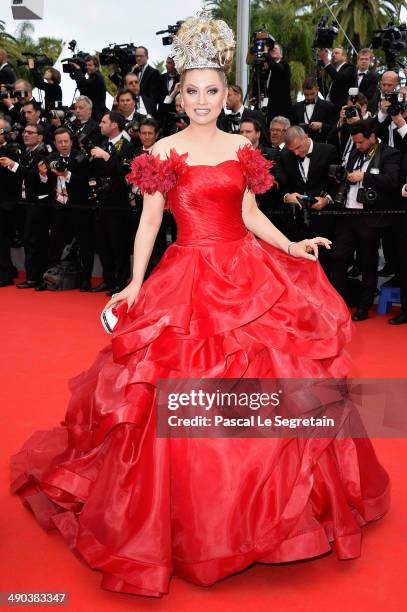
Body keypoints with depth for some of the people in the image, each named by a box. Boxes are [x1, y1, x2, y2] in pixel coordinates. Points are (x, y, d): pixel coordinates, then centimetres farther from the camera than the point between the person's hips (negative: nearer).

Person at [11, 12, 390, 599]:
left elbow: (250, 213, 13)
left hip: (248, 274, 3)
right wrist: (134, 284, -10)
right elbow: (149, 221, -2)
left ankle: (266, 506, 26)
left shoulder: (242, 147, 10)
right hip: (189, 279, -3)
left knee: (269, 380, 3)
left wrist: (292, 247, 0)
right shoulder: (164, 151, 1)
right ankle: (190, 518, 17)